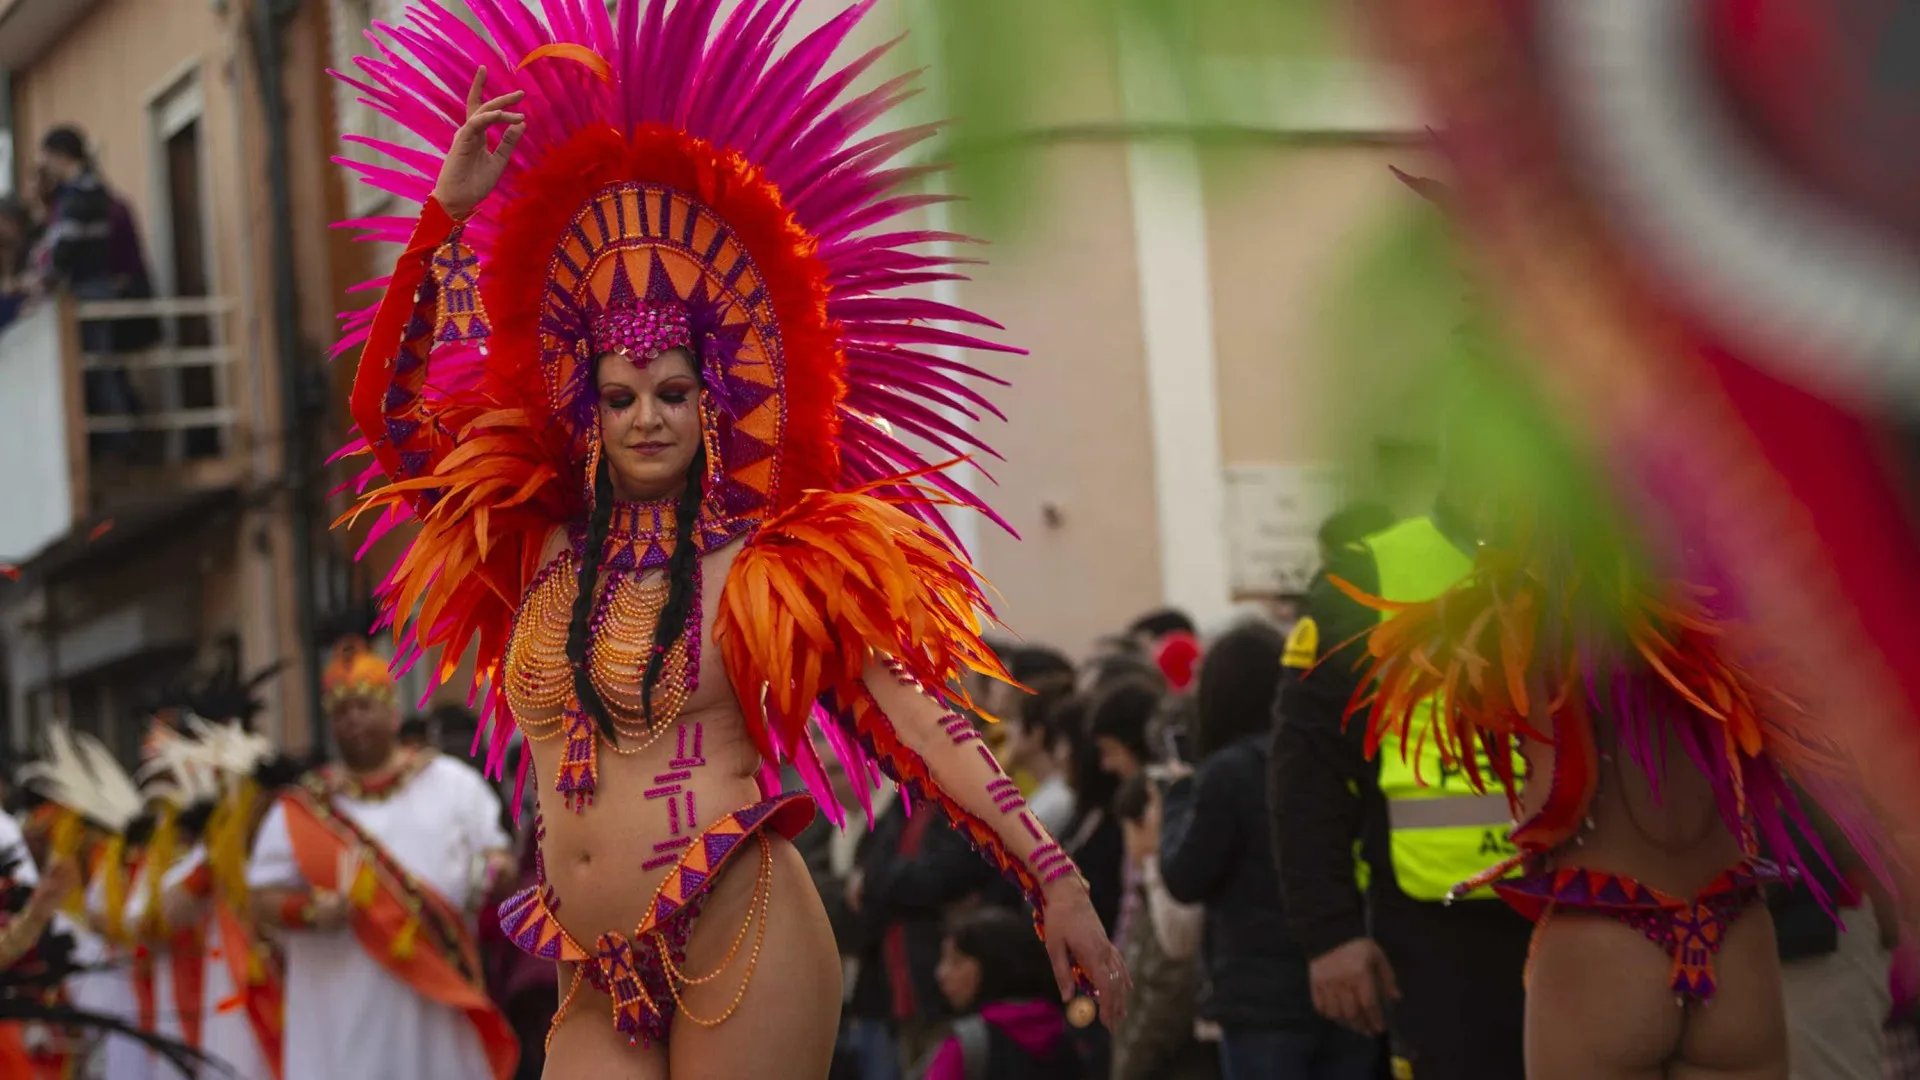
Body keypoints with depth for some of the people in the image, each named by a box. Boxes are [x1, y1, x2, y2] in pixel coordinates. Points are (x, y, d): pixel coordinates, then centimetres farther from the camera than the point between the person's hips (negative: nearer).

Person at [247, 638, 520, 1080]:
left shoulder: (451, 783, 10)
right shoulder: (301, 811, 7)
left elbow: (497, 853, 11)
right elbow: (263, 899, 5)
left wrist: (493, 874, -13)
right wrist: (308, 911, -16)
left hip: (440, 1005, 1)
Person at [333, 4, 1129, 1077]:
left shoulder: (762, 568, 1)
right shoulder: (539, 545, 12)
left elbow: (916, 721, -4)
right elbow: (389, 409, 9)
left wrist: (1053, 879, -12)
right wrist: (447, 213, 3)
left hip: (741, 951, -4)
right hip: (603, 986, 4)